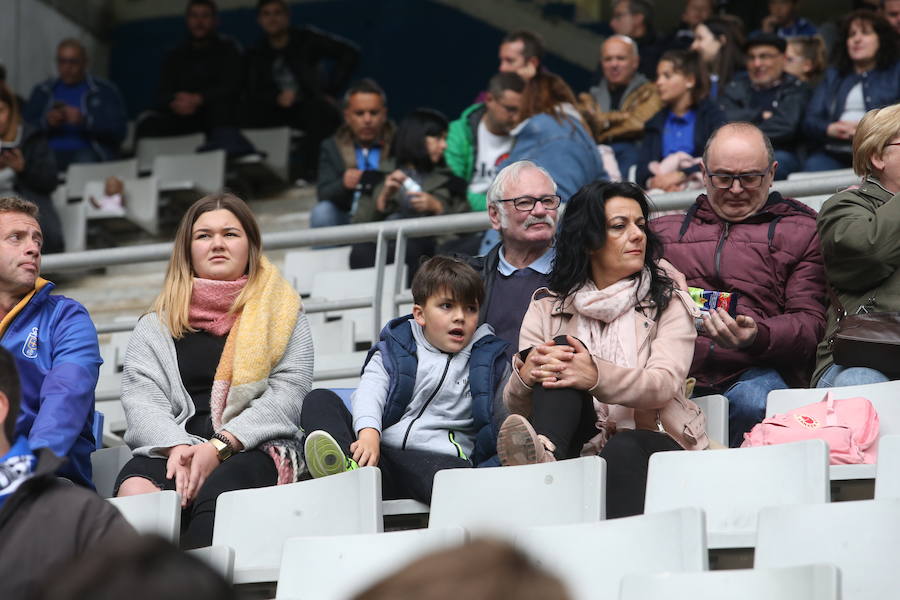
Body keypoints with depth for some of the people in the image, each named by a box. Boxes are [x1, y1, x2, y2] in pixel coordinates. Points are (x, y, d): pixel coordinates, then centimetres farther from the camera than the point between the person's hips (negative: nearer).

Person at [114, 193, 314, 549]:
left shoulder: (282, 313, 17)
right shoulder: (156, 326, 23)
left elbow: (286, 396, 3)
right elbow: (139, 399, 7)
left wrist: (219, 448, -11)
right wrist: (177, 449, -15)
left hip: (253, 452, -2)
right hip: (169, 450, 2)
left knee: (214, 494, -37)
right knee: (134, 489, -34)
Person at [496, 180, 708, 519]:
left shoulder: (669, 304, 11)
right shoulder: (547, 307, 16)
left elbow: (663, 385, -10)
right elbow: (514, 405, 3)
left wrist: (597, 376, -31)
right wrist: (526, 375, -23)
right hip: (579, 448, 1)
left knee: (623, 450, -36)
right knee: (558, 362, -21)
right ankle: (546, 455, -50)